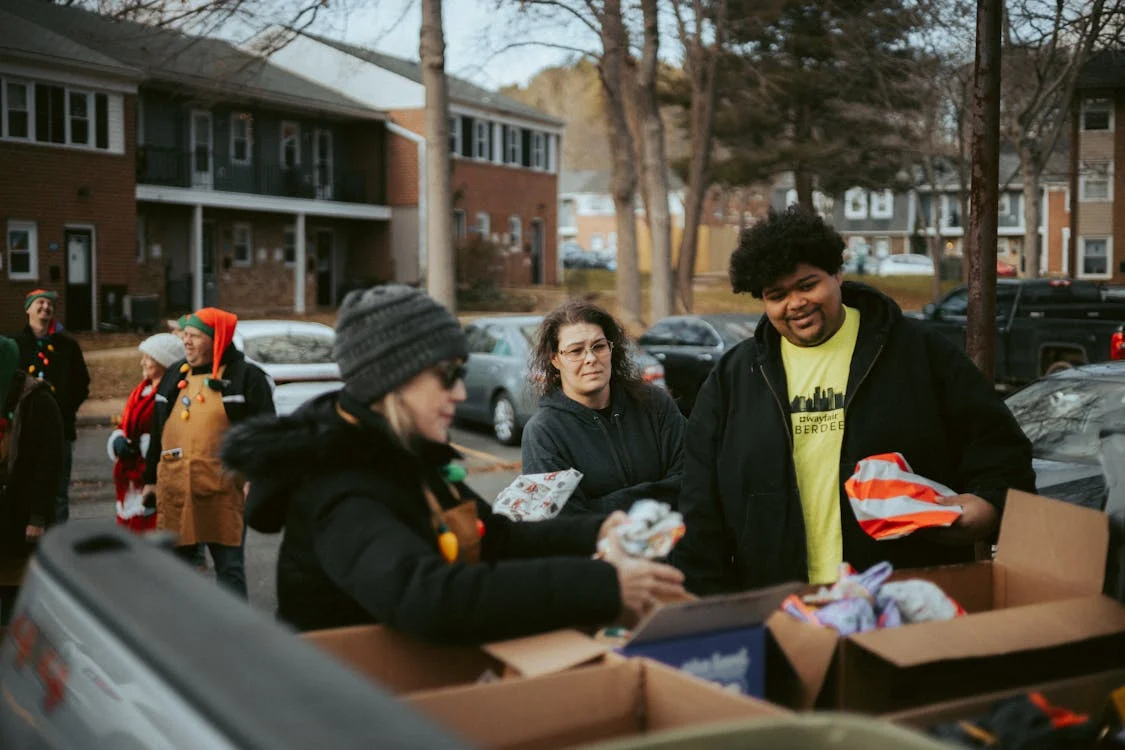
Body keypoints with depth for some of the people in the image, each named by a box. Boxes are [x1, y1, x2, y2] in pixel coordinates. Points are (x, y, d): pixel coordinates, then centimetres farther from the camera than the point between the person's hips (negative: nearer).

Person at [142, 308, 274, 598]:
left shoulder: (247, 377, -3)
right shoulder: (174, 376, 16)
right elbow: (158, 433, 21)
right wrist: (151, 478, 20)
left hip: (224, 491, -5)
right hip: (174, 491, 6)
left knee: (229, 567, 3)